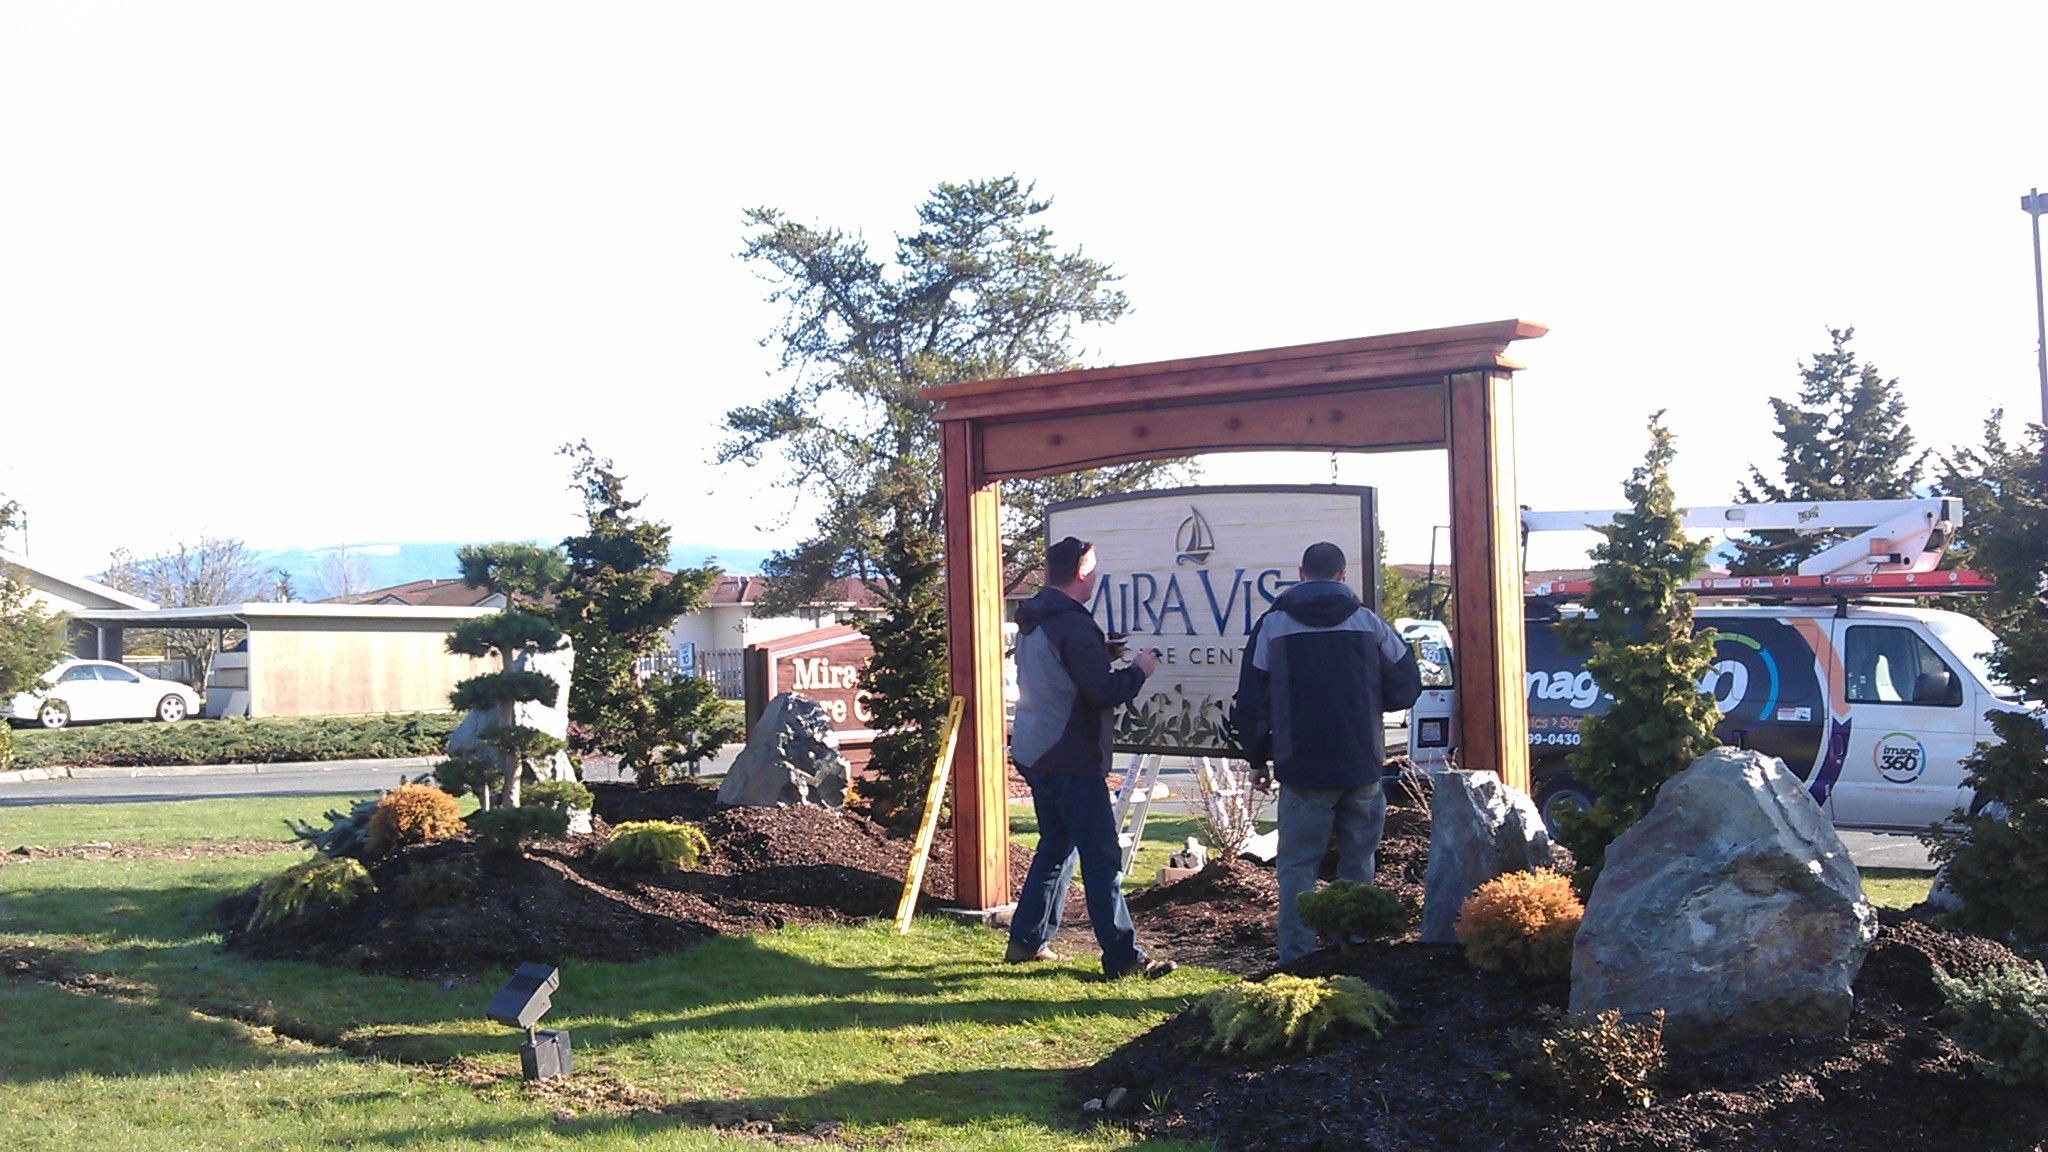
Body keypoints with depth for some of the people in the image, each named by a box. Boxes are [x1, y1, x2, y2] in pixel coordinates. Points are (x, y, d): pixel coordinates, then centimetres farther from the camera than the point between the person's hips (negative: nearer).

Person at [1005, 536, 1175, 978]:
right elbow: (1103, 692, -20)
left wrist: (1102, 654, 18)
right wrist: (1138, 670, -5)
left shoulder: (1033, 622, 11)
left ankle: (1026, 941, 22)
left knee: (1055, 846, 20)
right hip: (1071, 759, -10)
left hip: (1035, 754, 10)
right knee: (1103, 858, -6)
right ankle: (1122, 956, -5)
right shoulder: (1074, 626, -18)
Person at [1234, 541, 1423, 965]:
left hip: (1302, 770, -2)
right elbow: (1406, 687, 8)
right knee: (1358, 864, 11)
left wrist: (1257, 758, 12)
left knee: (1297, 866, 2)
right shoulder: (1369, 622, 3)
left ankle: (1296, 961, -2)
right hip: (1362, 769, 2)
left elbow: (1251, 700, 2)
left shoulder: (1273, 624, 0)